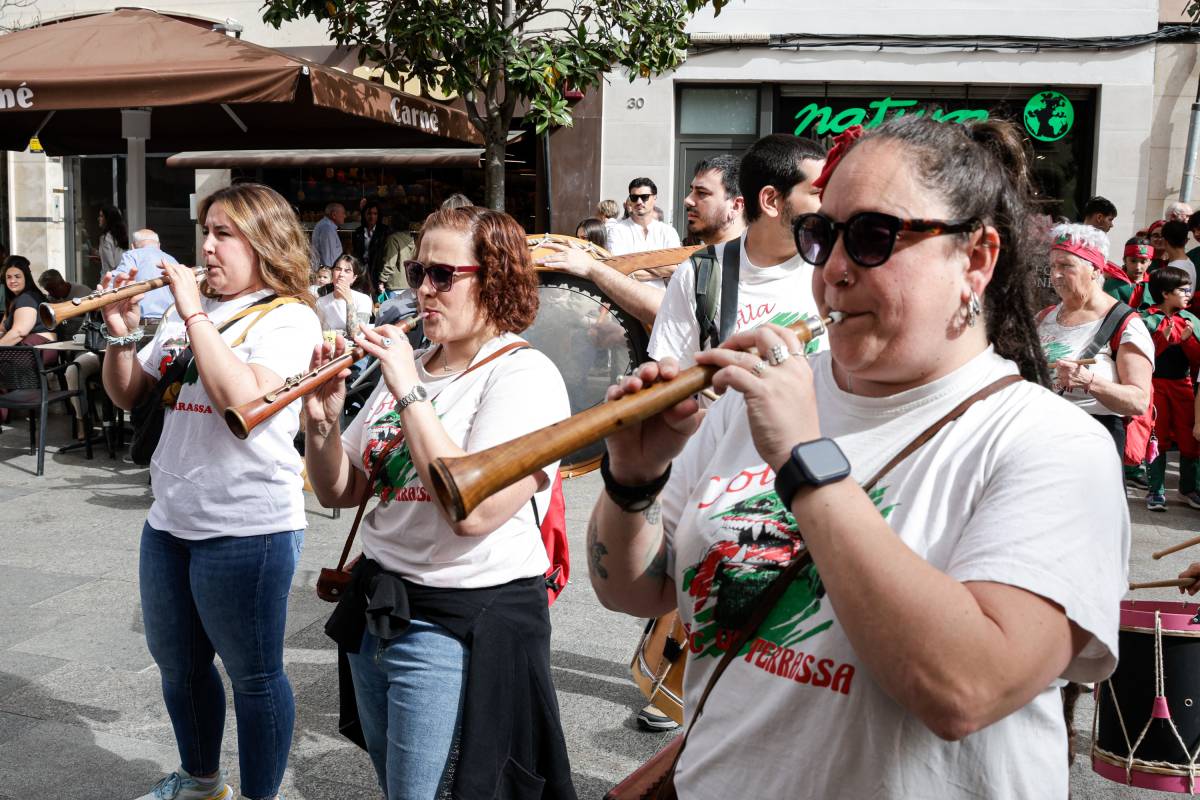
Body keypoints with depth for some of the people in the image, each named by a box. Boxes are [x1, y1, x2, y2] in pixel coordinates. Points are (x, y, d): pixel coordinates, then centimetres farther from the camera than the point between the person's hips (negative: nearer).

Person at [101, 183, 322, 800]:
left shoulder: (288, 317, -10)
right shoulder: (188, 308, 10)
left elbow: (242, 397, -27)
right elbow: (127, 395, 15)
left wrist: (195, 315, -20)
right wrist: (121, 333, -2)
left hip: (248, 526, -7)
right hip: (170, 518, 8)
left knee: (252, 675, 6)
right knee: (178, 664, 21)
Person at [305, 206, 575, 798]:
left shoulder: (524, 374, -14)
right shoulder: (405, 367, 8)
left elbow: (473, 509, -28)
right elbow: (340, 493, 10)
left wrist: (409, 393, -23)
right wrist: (321, 419, -9)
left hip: (461, 627, -7)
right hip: (376, 610, 8)